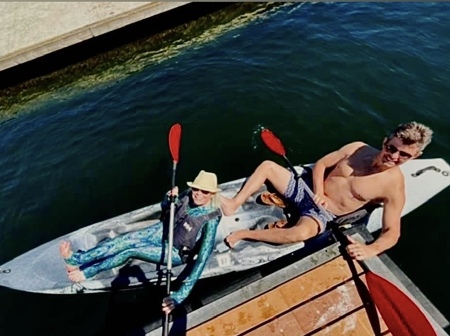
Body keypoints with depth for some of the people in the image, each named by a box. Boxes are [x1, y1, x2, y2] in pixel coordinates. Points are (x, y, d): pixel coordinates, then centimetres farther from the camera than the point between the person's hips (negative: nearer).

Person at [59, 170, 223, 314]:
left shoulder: (210, 220, -31)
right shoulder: (189, 195, -14)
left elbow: (203, 258, -37)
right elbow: (164, 207, 4)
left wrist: (180, 295, -46)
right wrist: (169, 197, -23)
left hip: (177, 253, -5)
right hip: (163, 231, 5)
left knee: (132, 250, -18)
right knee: (126, 239, -14)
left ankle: (87, 271, -7)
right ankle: (77, 258, -16)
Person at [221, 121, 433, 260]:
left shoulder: (394, 186, -14)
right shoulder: (357, 148, -5)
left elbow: (392, 233, -12)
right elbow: (320, 165, 2)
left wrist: (370, 250, -32)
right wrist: (319, 192, -14)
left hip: (324, 214, -5)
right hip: (310, 190, 5)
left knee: (302, 232, -39)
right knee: (267, 166, -6)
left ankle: (243, 234, -23)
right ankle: (234, 205, -6)